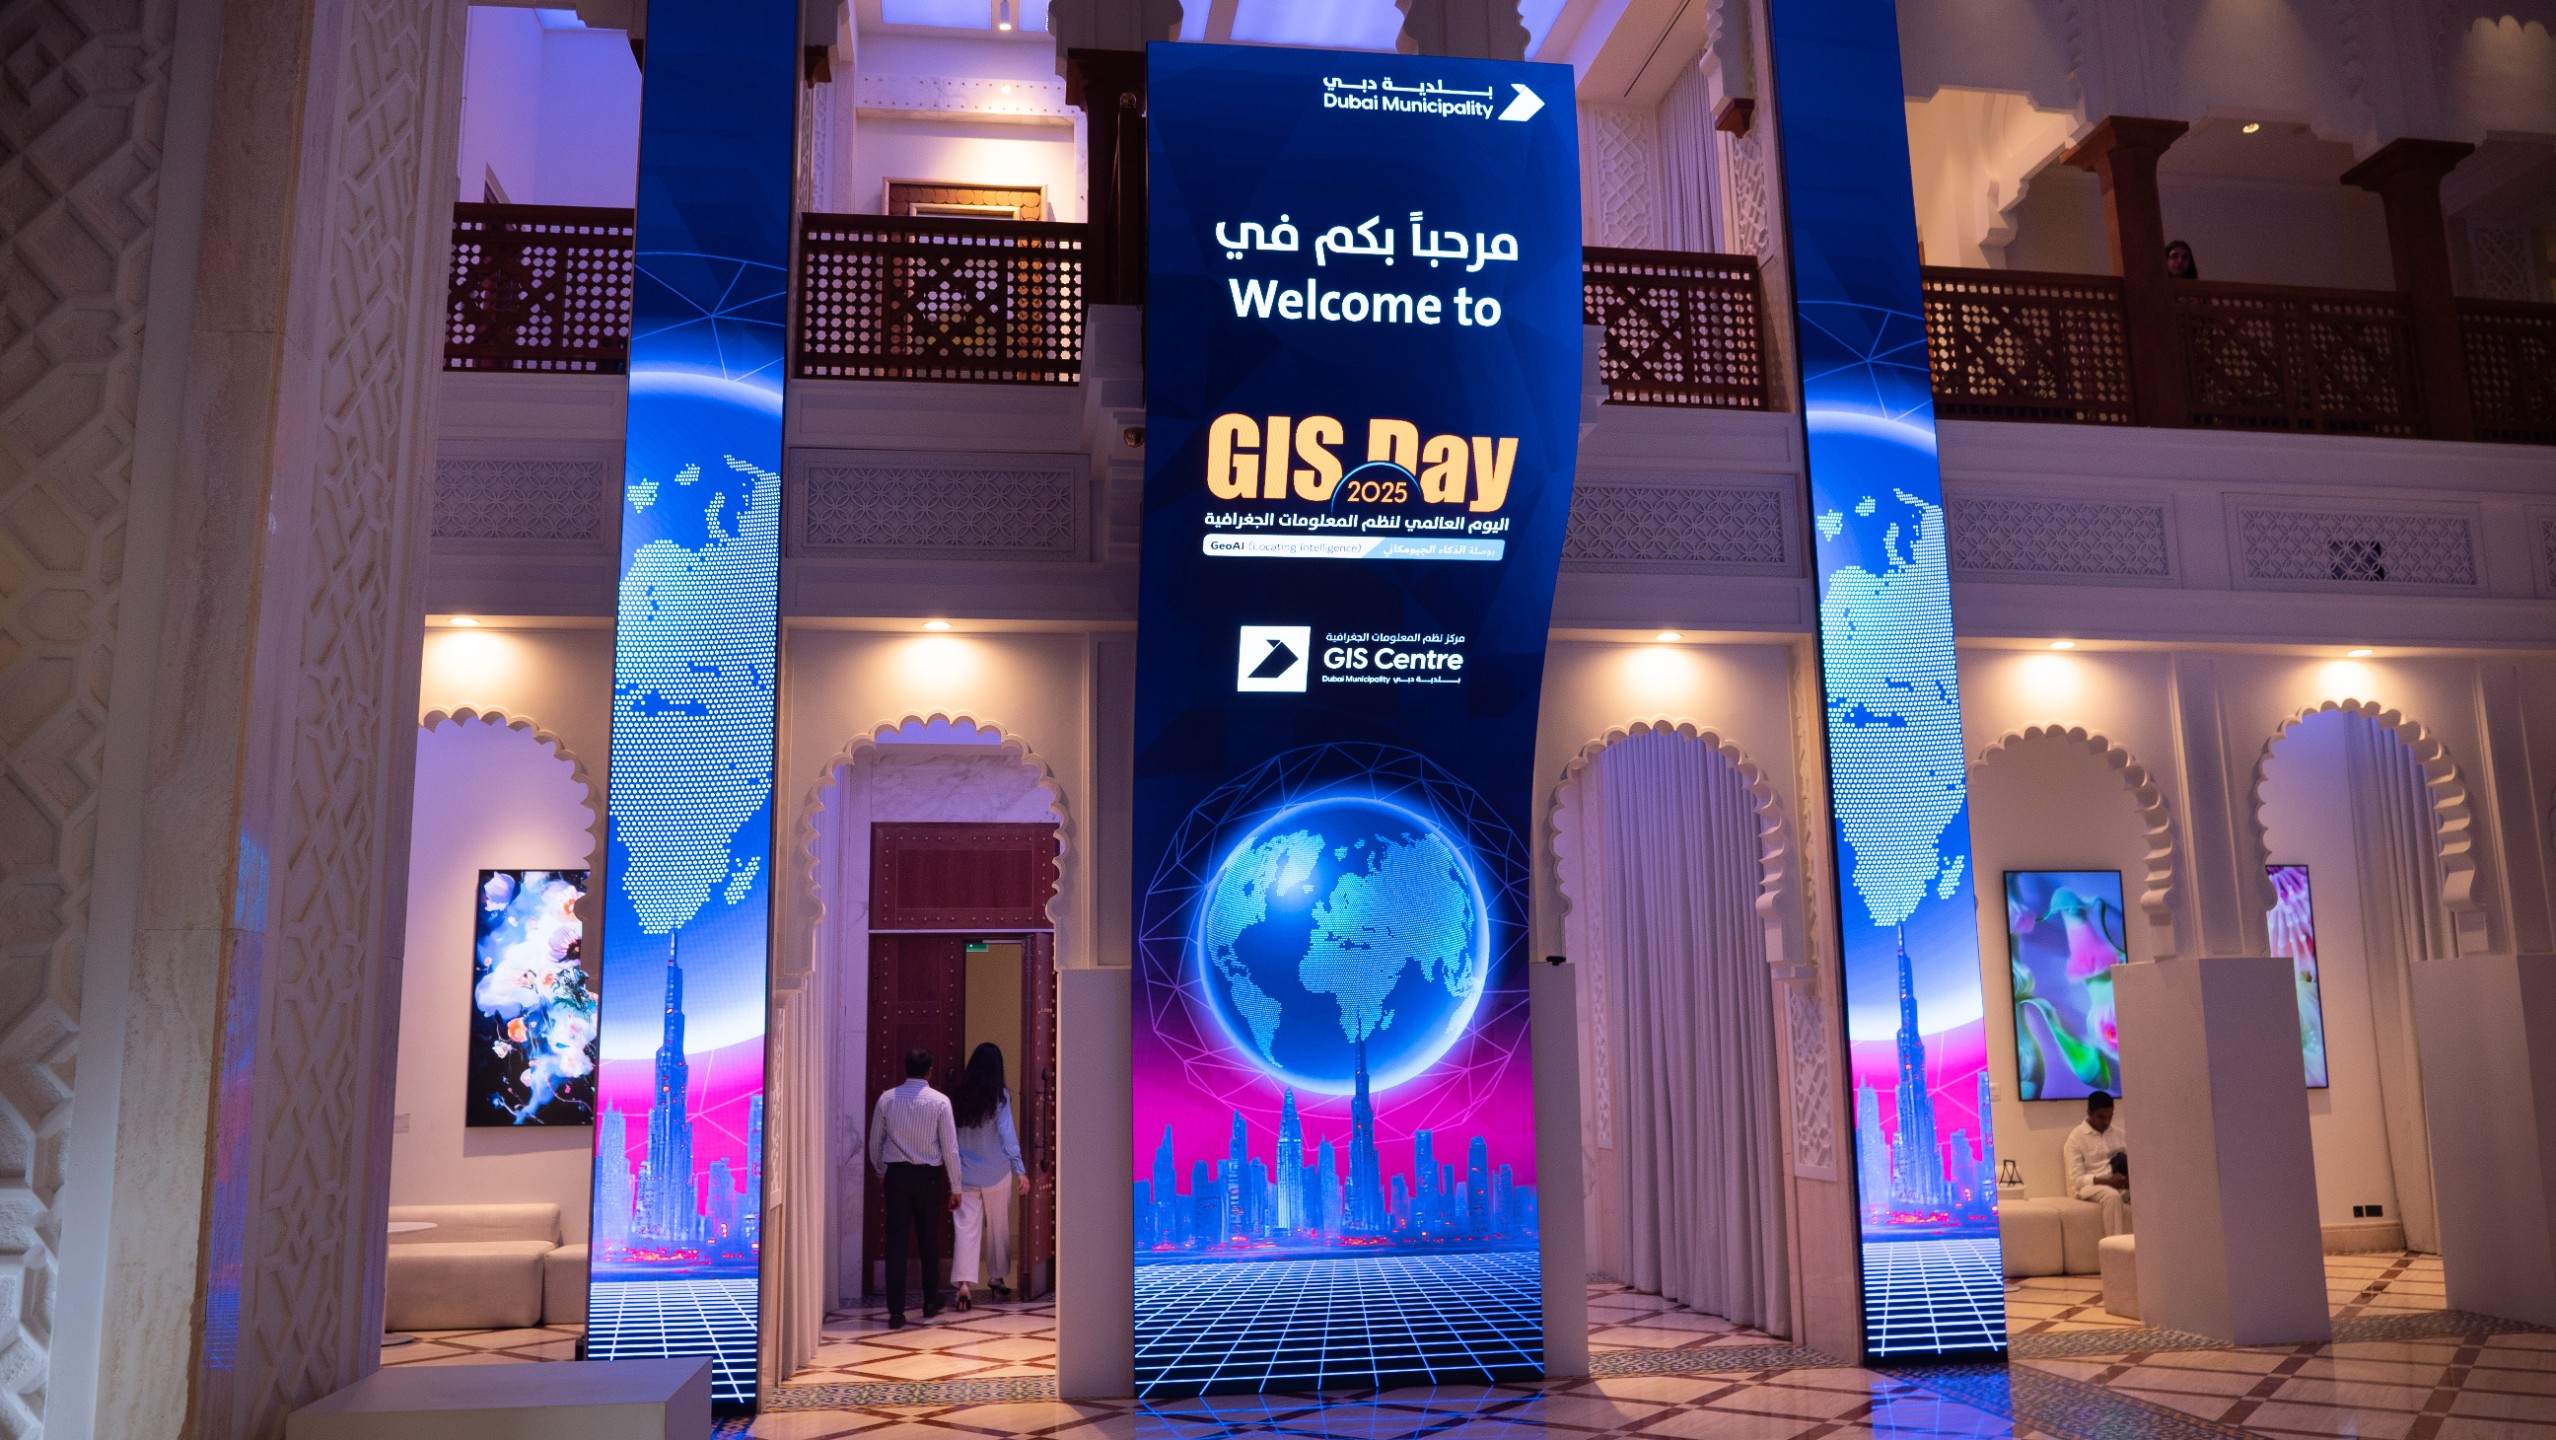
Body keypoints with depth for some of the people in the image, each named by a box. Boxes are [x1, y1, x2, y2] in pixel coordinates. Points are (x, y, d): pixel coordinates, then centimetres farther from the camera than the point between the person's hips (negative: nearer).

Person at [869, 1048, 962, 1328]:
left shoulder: (887, 1099, -1)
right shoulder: (939, 1101, -7)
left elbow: (875, 1143, 7)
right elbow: (950, 1148, -6)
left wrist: (881, 1173, 23)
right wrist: (955, 1187, 1)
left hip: (896, 1174, 1)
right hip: (928, 1176, -1)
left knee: (896, 1242, 1)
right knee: (929, 1241, 13)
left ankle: (896, 1311, -3)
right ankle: (931, 1304, 24)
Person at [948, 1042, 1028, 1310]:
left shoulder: (959, 1095, 1)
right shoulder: (1000, 1097, -9)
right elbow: (1007, 1133, -14)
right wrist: (1019, 1167, -15)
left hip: (965, 1174, 2)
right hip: (996, 1173, -2)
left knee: (967, 1228, -2)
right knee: (999, 1226, 16)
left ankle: (963, 1283, -18)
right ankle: (998, 1278, 29)